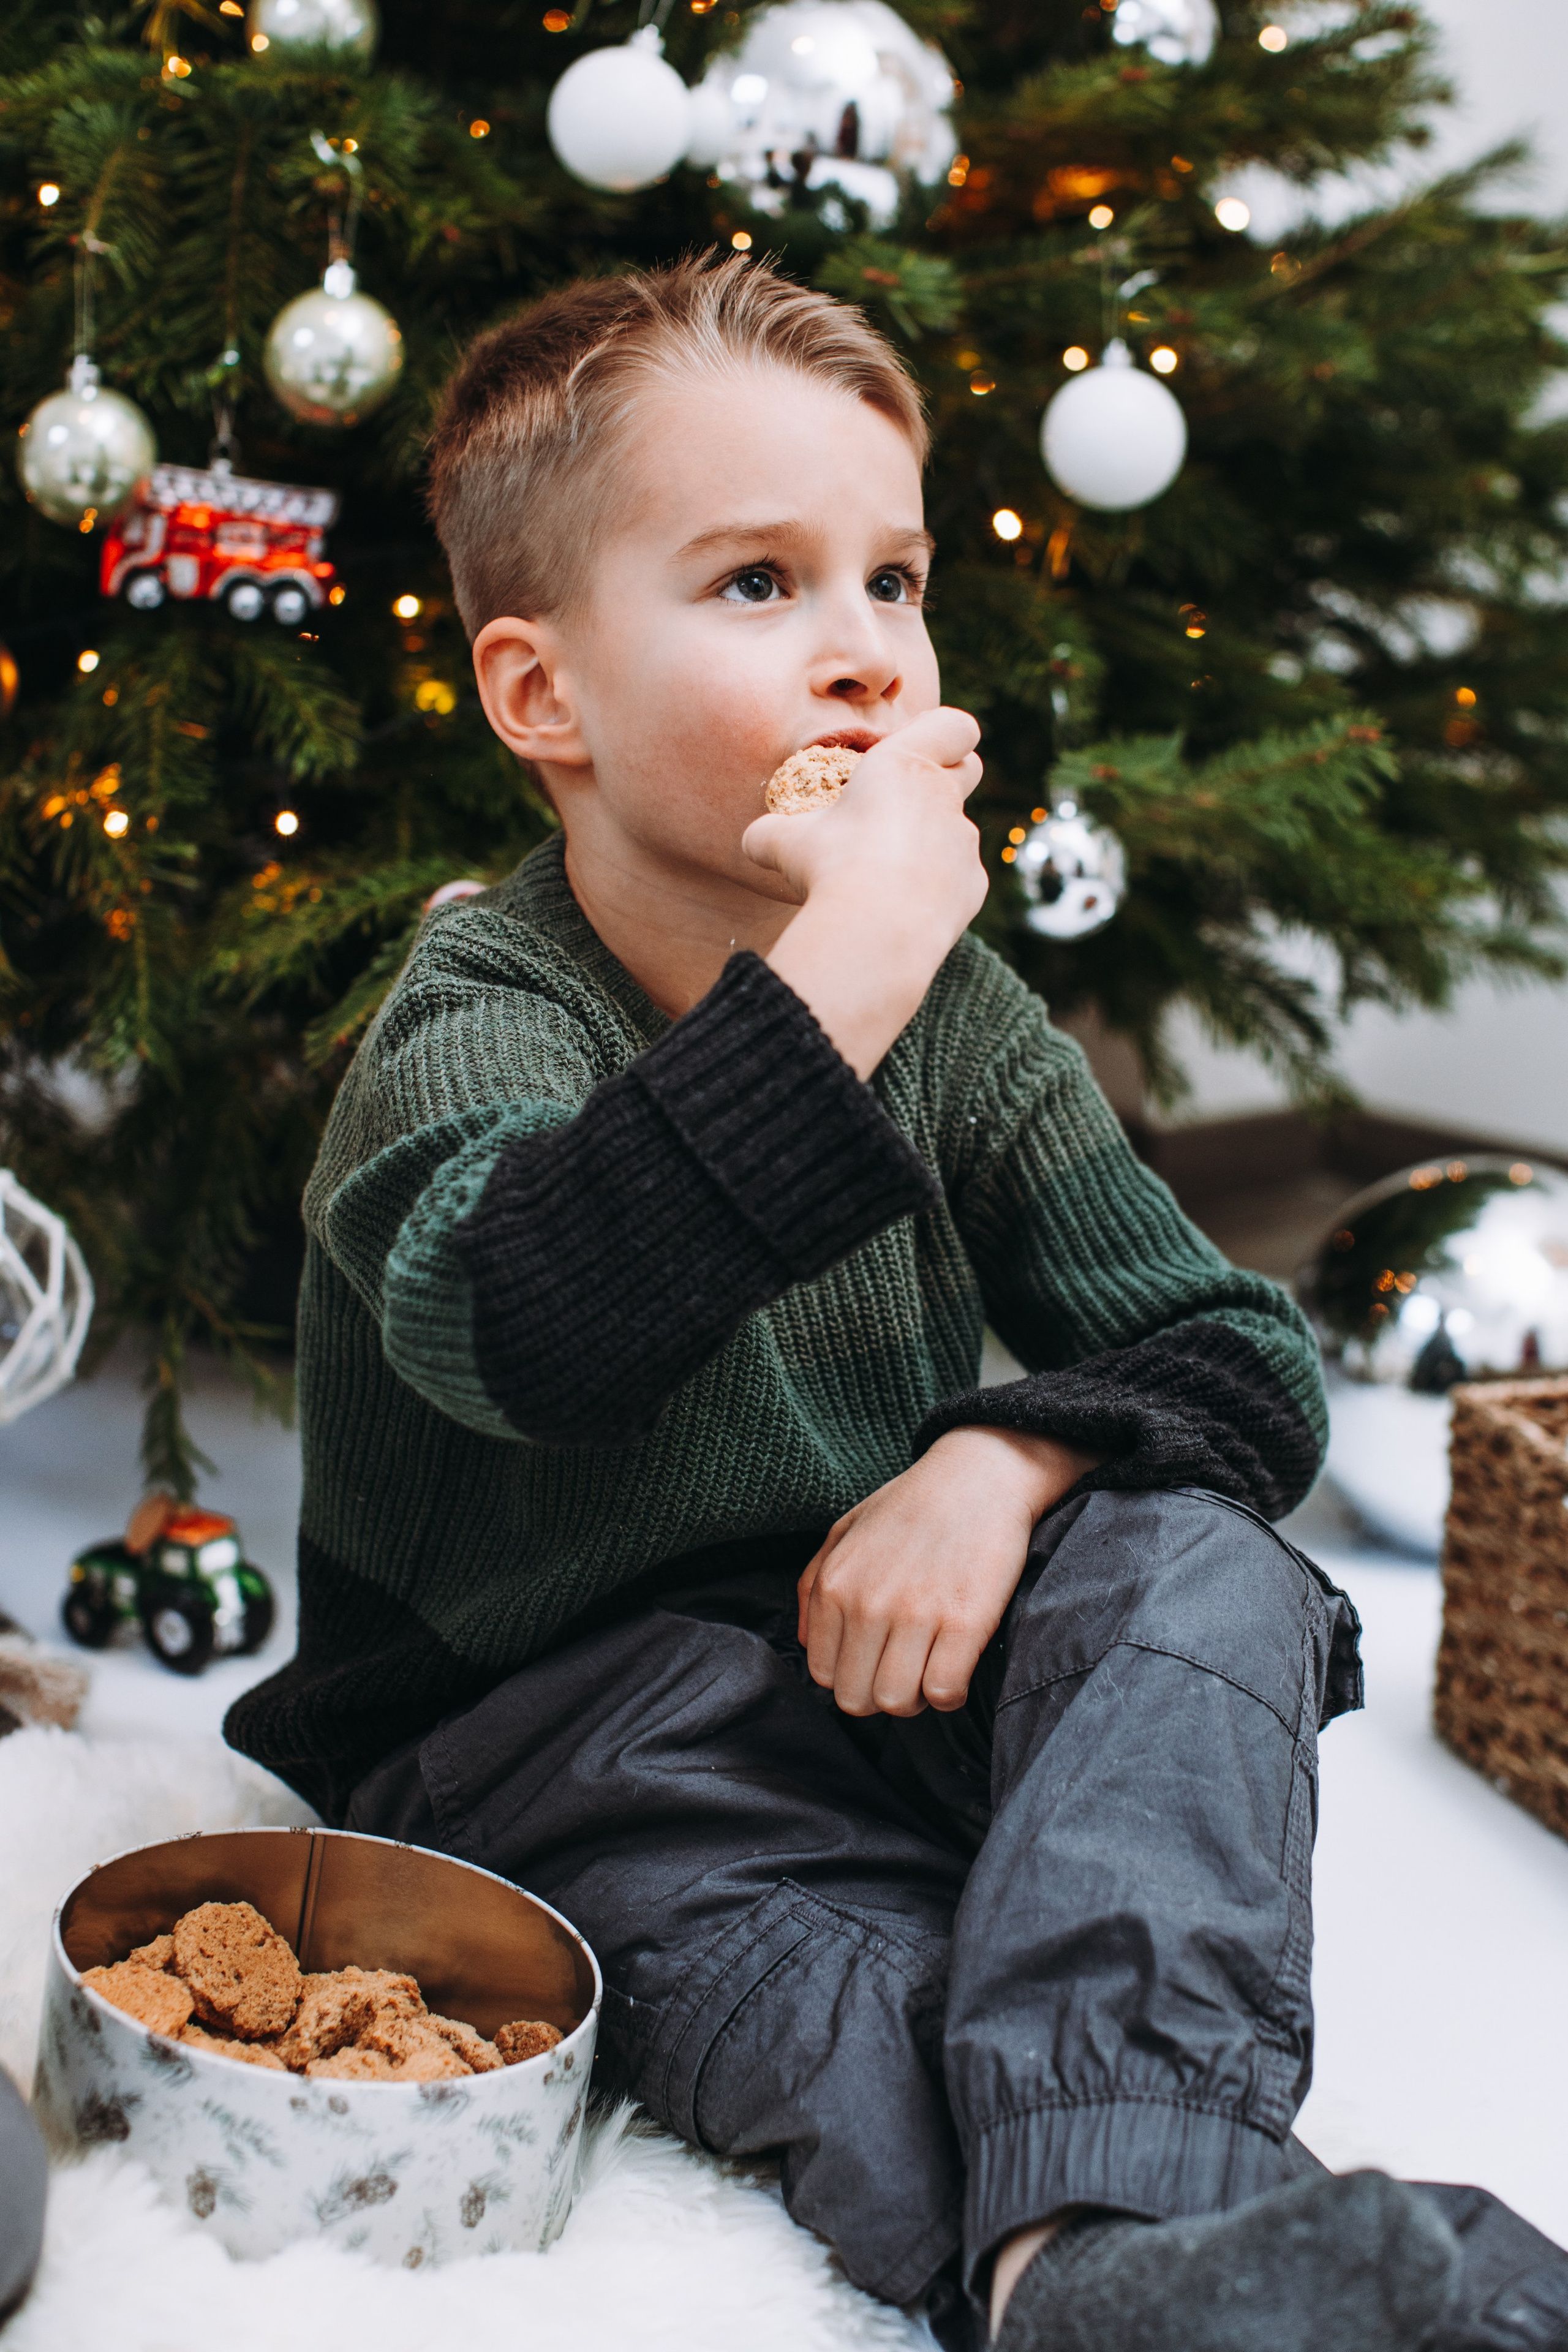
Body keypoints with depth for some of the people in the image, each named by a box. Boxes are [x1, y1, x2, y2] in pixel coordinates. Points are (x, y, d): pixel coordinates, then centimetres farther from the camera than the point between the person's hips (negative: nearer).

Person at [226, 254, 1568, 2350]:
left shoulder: (956, 1007, 2)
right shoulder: (478, 1026, -16)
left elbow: (1242, 1359, 3)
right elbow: (518, 1327, -42)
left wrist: (1006, 1462, -19)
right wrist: (848, 958, -42)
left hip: (874, 1679, 5)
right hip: (552, 1732, -4)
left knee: (1205, 1571, -23)